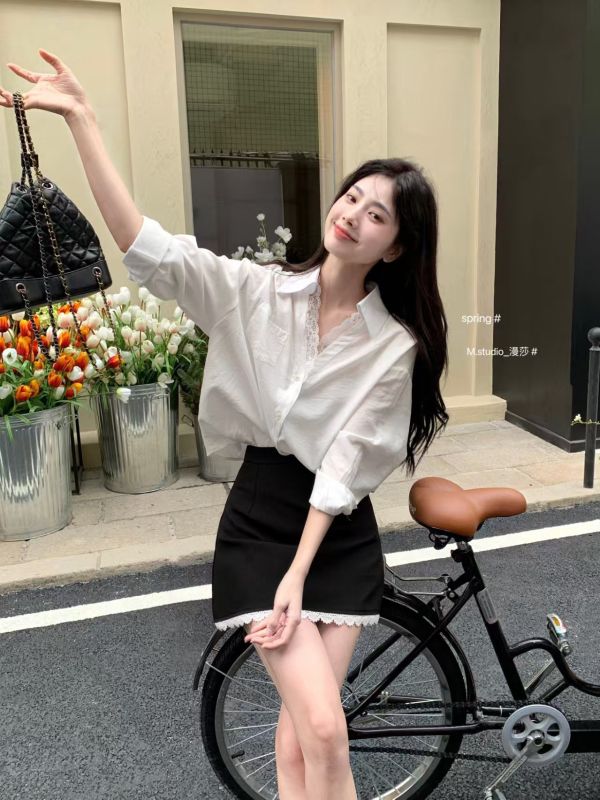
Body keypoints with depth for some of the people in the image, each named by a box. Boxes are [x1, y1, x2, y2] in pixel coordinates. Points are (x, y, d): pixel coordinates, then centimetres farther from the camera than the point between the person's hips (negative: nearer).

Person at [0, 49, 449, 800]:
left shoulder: (394, 343, -7)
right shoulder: (255, 290, -5)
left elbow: (345, 466, -11)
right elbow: (146, 248, -16)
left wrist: (298, 577, -13)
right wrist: (80, 118, -21)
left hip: (340, 534, 1)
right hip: (257, 519, -1)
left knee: (302, 728, 9)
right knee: (324, 731, -5)